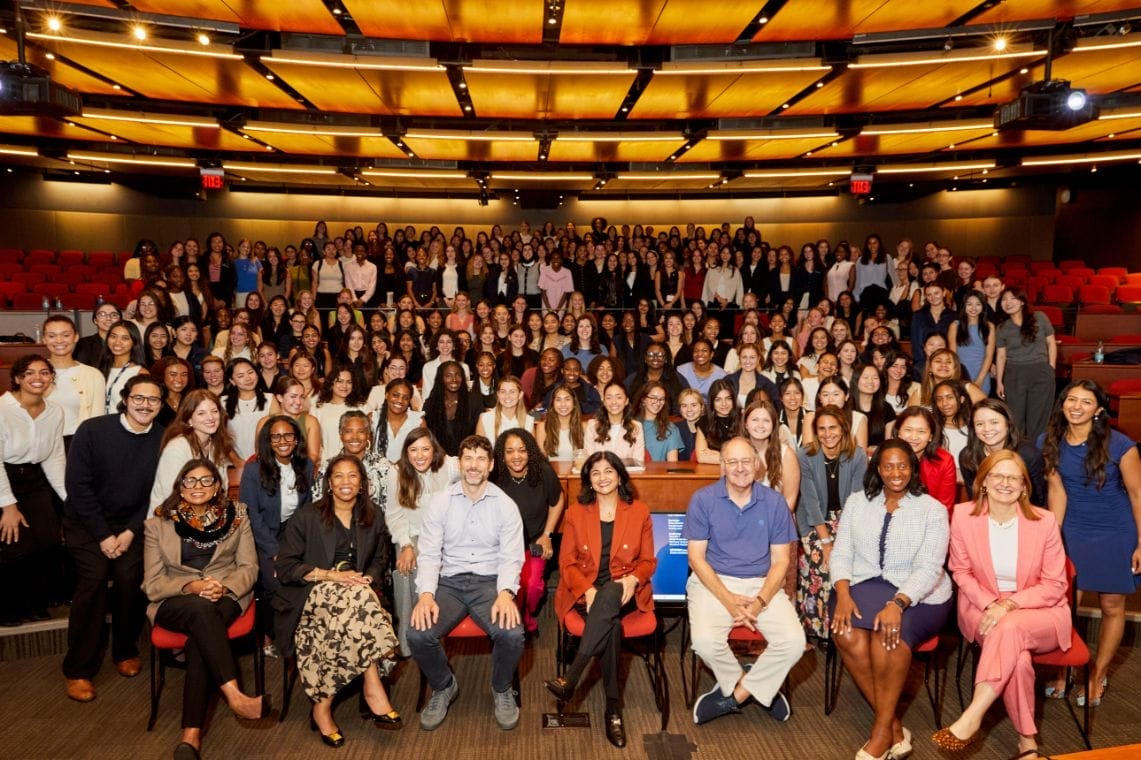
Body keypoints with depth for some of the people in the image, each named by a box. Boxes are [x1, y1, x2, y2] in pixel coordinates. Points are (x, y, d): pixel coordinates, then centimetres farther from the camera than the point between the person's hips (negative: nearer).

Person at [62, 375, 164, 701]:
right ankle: (79, 670, -3)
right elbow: (78, 484, -12)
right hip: (86, 521, -1)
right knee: (95, 578, -18)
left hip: (132, 523, 2)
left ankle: (125, 651, 9)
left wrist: (130, 533, -11)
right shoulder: (93, 430, -12)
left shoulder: (162, 440, -6)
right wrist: (103, 535, -13)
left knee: (130, 578, -16)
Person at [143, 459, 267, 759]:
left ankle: (191, 735, -35)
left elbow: (249, 568, 5)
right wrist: (191, 586, -17)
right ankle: (235, 696, -42)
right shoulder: (159, 523, 5)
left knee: (199, 638, -32)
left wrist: (224, 587, -17)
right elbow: (153, 584, 2)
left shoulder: (236, 515, 7)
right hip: (175, 602, 0)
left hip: (227, 597, 1)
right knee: (202, 609, -36)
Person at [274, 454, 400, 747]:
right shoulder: (307, 517, 1)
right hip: (311, 594, -3)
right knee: (356, 597, -37)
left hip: (356, 595, 3)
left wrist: (368, 581, -7)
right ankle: (373, 688, -31)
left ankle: (323, 707, -26)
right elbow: (285, 567, -3)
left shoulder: (373, 517, 12)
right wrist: (331, 575, -16)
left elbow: (379, 561, 17)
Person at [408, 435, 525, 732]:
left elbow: (511, 557, -3)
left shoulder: (505, 505, 0)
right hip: (448, 582, 1)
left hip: (489, 581, -1)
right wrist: (426, 593, -20)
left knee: (513, 634, -29)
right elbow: (429, 554, -2)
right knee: (417, 635, -25)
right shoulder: (439, 503, 2)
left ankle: (501, 689, 8)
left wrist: (505, 593, -23)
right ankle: (443, 686, 10)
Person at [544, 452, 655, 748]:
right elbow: (567, 563, 3)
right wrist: (587, 590, -16)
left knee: (610, 593, -38)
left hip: (623, 593, 0)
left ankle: (570, 679, -39)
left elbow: (648, 561, 7)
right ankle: (613, 708, -25)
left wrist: (633, 579, -17)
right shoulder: (575, 513, 6)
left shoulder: (639, 512, 6)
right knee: (612, 625, -34)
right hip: (586, 593, 0)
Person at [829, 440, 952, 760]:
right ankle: (894, 725, -14)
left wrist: (897, 603, -26)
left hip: (917, 594, -2)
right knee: (847, 633, -28)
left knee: (889, 632, -34)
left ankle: (882, 730, -17)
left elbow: (929, 568, -10)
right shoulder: (856, 502, 9)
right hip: (863, 584, 3)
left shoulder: (932, 509, 0)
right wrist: (843, 594, -14)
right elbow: (841, 554, 5)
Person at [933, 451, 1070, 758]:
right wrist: (990, 605, -15)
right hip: (983, 608, 1)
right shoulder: (963, 515, -7)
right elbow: (962, 572, 3)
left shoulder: (1044, 521, -9)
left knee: (1009, 628, -36)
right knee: (1017, 657, -32)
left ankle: (972, 717, -31)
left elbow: (1055, 585, -5)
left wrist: (1008, 605, -20)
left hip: (1039, 612, 0)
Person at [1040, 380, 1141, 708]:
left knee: (1112, 607, 10)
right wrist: (1053, 537, -1)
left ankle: (1098, 674, 29)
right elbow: (1056, 490, -1)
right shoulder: (1050, 442, -7)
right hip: (1073, 532, 2)